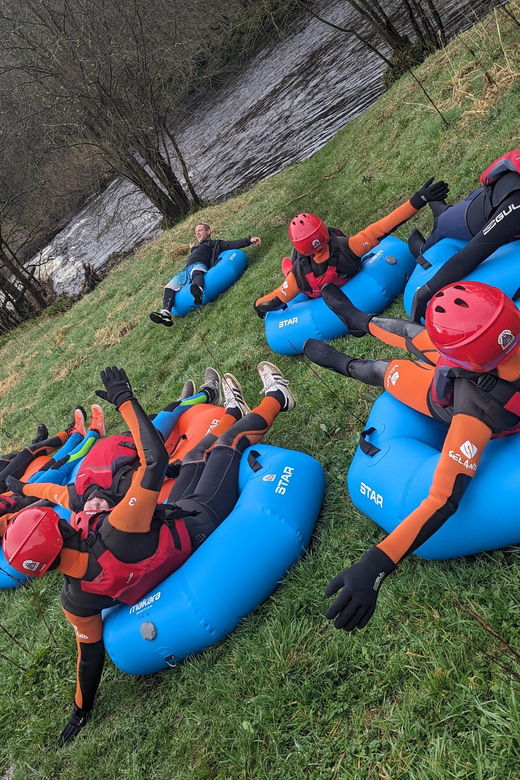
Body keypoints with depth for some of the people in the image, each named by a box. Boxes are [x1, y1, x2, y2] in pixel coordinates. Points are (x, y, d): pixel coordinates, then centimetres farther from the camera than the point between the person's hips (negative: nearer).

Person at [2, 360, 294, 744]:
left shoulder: (75, 600, -26)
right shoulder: (116, 533, -47)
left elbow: (91, 655, -12)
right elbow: (155, 459, -43)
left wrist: (81, 711, 5)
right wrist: (126, 401, -35)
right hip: (200, 523, -6)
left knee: (198, 454, 24)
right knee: (229, 442, 13)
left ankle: (232, 412, 52)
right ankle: (275, 399, 40)